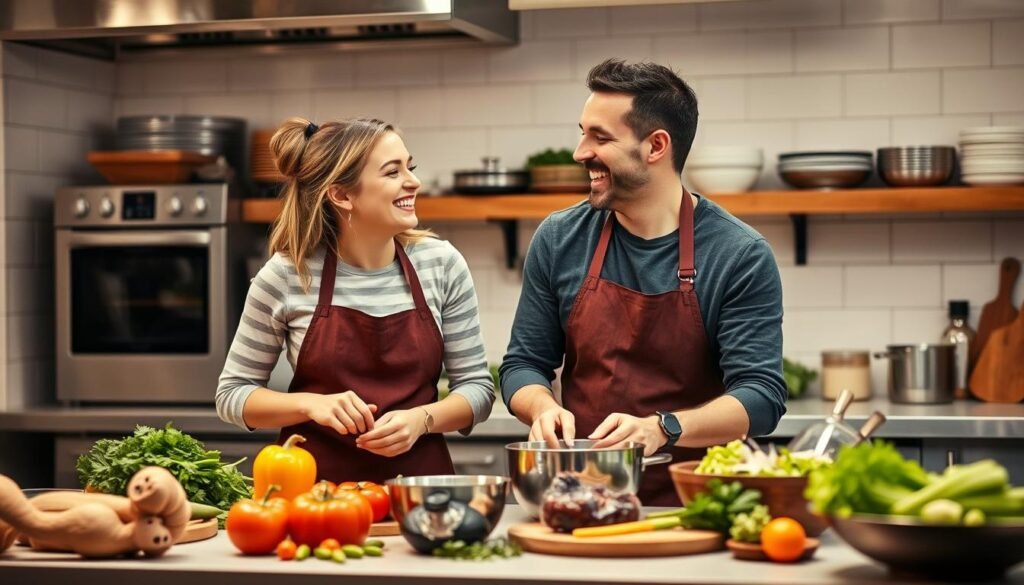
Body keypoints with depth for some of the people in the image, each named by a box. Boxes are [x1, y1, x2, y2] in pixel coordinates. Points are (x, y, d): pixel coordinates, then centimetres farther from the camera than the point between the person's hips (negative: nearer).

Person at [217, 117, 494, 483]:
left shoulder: (442, 265, 1)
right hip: (315, 482, -1)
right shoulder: (287, 275, -3)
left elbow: (477, 386, 7)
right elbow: (233, 394, 5)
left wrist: (422, 419, -12)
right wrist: (312, 404, -12)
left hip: (418, 480, 1)